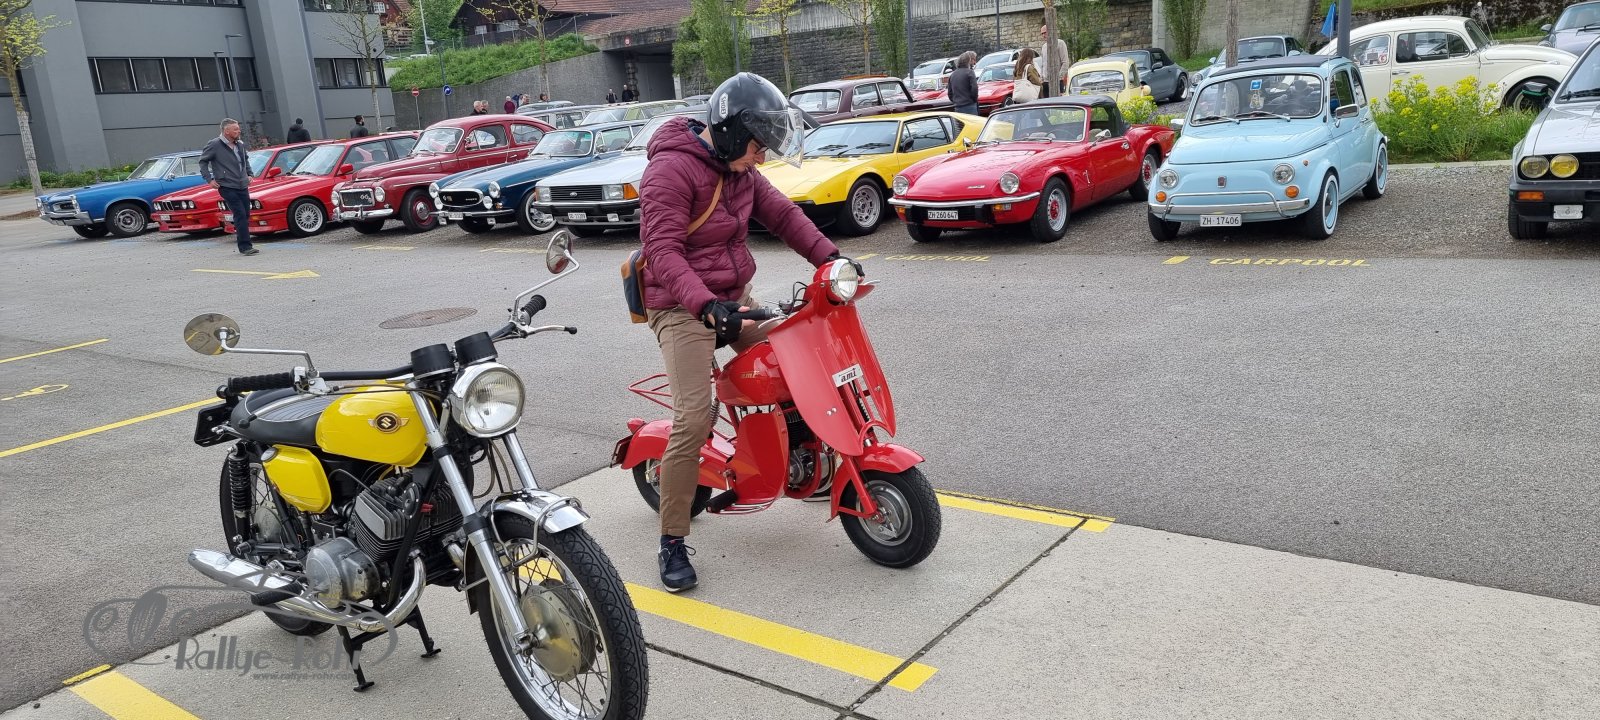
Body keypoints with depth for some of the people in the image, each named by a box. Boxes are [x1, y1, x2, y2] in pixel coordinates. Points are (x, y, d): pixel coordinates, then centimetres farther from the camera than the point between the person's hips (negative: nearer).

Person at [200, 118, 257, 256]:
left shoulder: (240, 145, 10)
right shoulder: (215, 145, -8)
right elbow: (203, 161, 1)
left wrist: (249, 174, 19)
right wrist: (209, 179, -6)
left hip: (243, 186, 7)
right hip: (227, 187, -7)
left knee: (245, 216, 10)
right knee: (240, 215, -14)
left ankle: (245, 245, 21)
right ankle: (245, 247, -13)